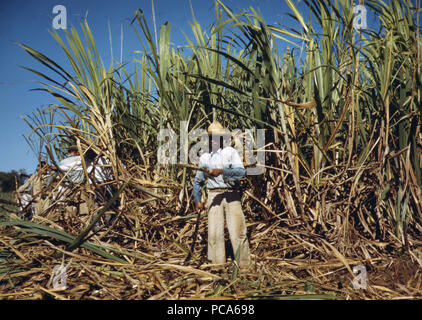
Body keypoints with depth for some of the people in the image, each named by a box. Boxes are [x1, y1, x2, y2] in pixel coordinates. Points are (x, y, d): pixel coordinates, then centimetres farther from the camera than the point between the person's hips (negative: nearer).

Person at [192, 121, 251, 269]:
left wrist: (222, 171, -24)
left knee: (238, 231, -3)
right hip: (214, 196, 3)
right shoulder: (204, 157, 13)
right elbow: (197, 180, 19)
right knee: (214, 232, 1)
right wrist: (197, 200, 12)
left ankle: (245, 265, 7)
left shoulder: (231, 152, 3)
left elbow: (241, 172, -12)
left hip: (232, 195, -2)